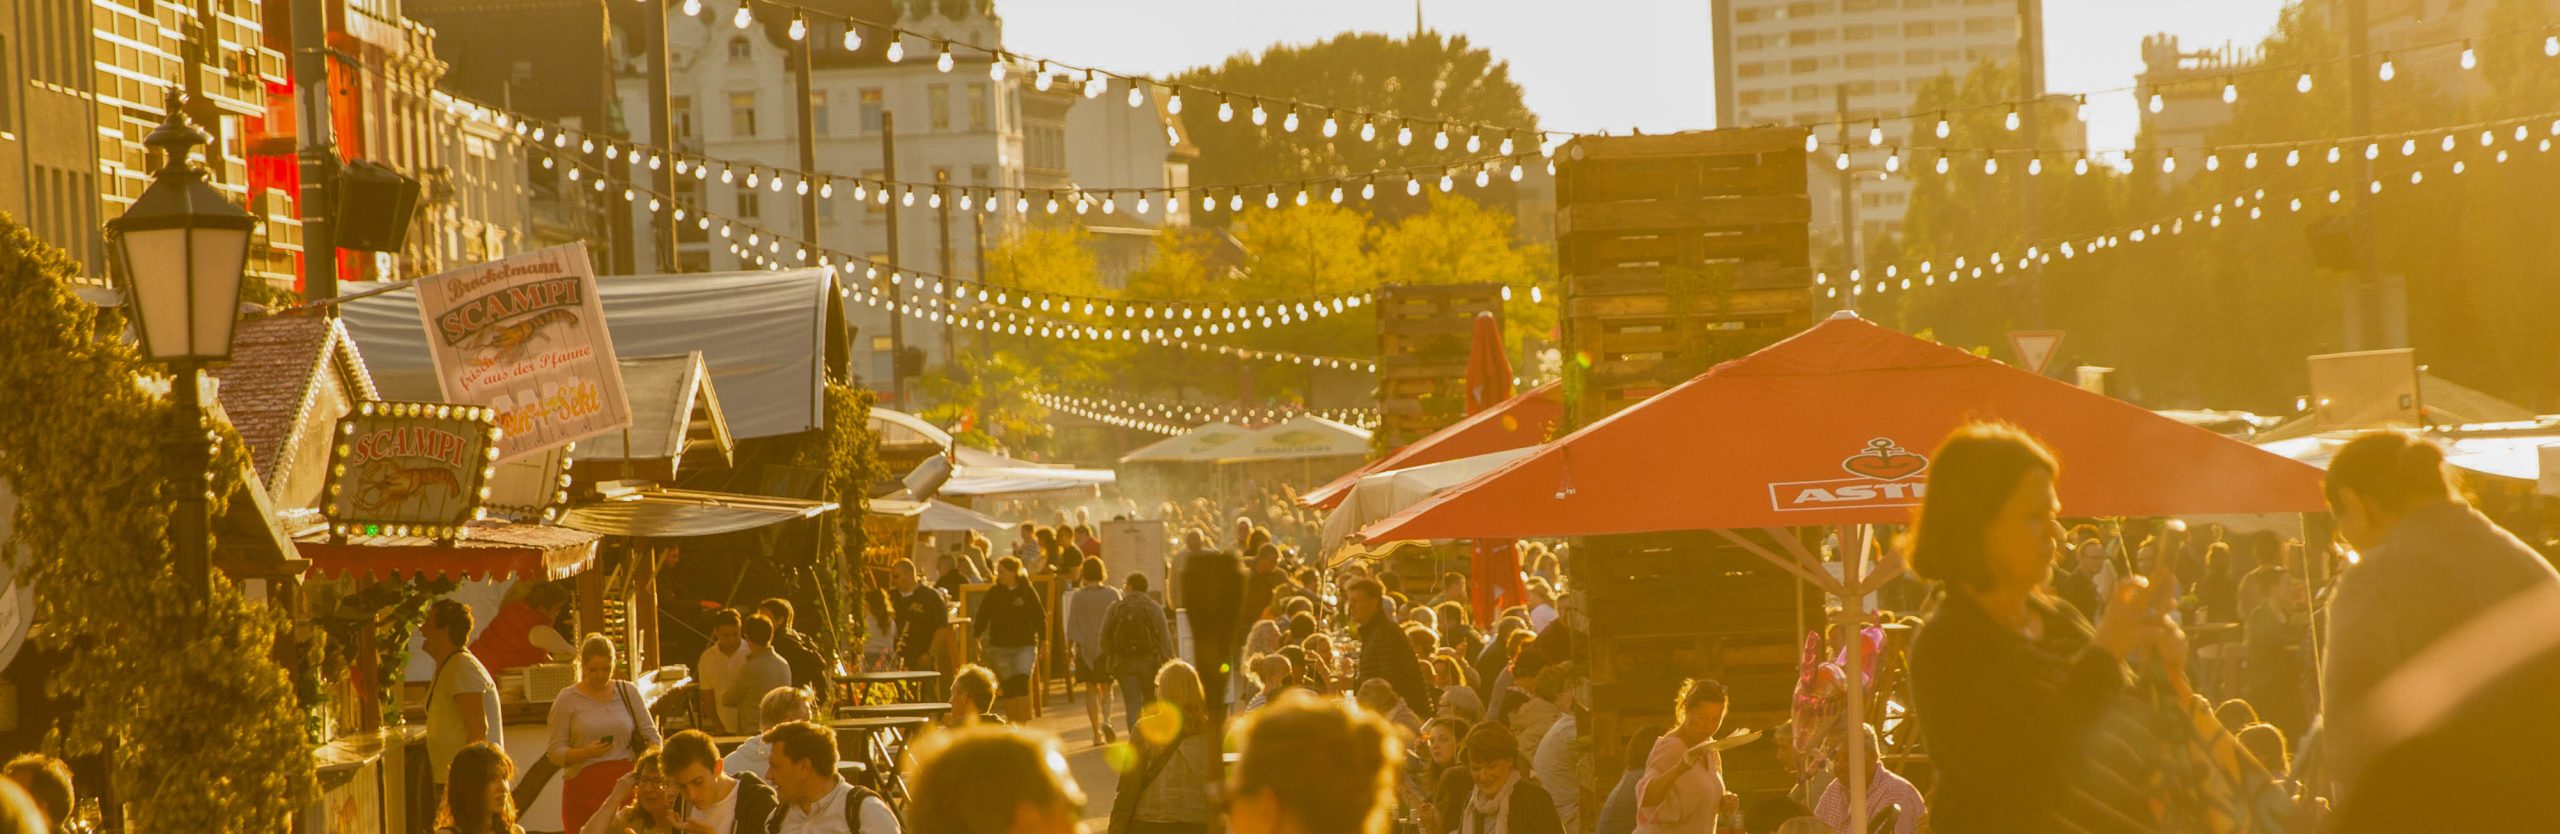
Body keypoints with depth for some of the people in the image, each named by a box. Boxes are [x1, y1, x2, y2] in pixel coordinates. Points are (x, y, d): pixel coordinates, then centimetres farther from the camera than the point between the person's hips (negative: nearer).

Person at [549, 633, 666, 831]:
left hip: (625, 782, 2)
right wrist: (586, 752, -18)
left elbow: (652, 736, 13)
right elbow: (556, 753, -1)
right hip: (585, 787, -2)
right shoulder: (567, 700, 3)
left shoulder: (628, 692, 11)